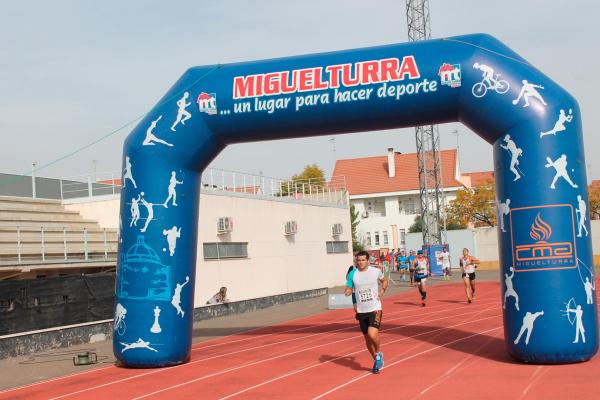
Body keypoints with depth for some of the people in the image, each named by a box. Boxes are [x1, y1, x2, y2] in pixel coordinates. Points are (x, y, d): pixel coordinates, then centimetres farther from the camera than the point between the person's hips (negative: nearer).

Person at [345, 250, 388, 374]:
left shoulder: (376, 271, -4)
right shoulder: (353, 274, -2)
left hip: (375, 309, -3)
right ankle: (377, 360, 34)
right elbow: (348, 290, 5)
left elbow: (384, 281, 15)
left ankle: (379, 354, 9)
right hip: (361, 311, 3)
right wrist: (347, 292, -18)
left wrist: (382, 290, -3)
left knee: (372, 335, -21)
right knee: (367, 339, 12)